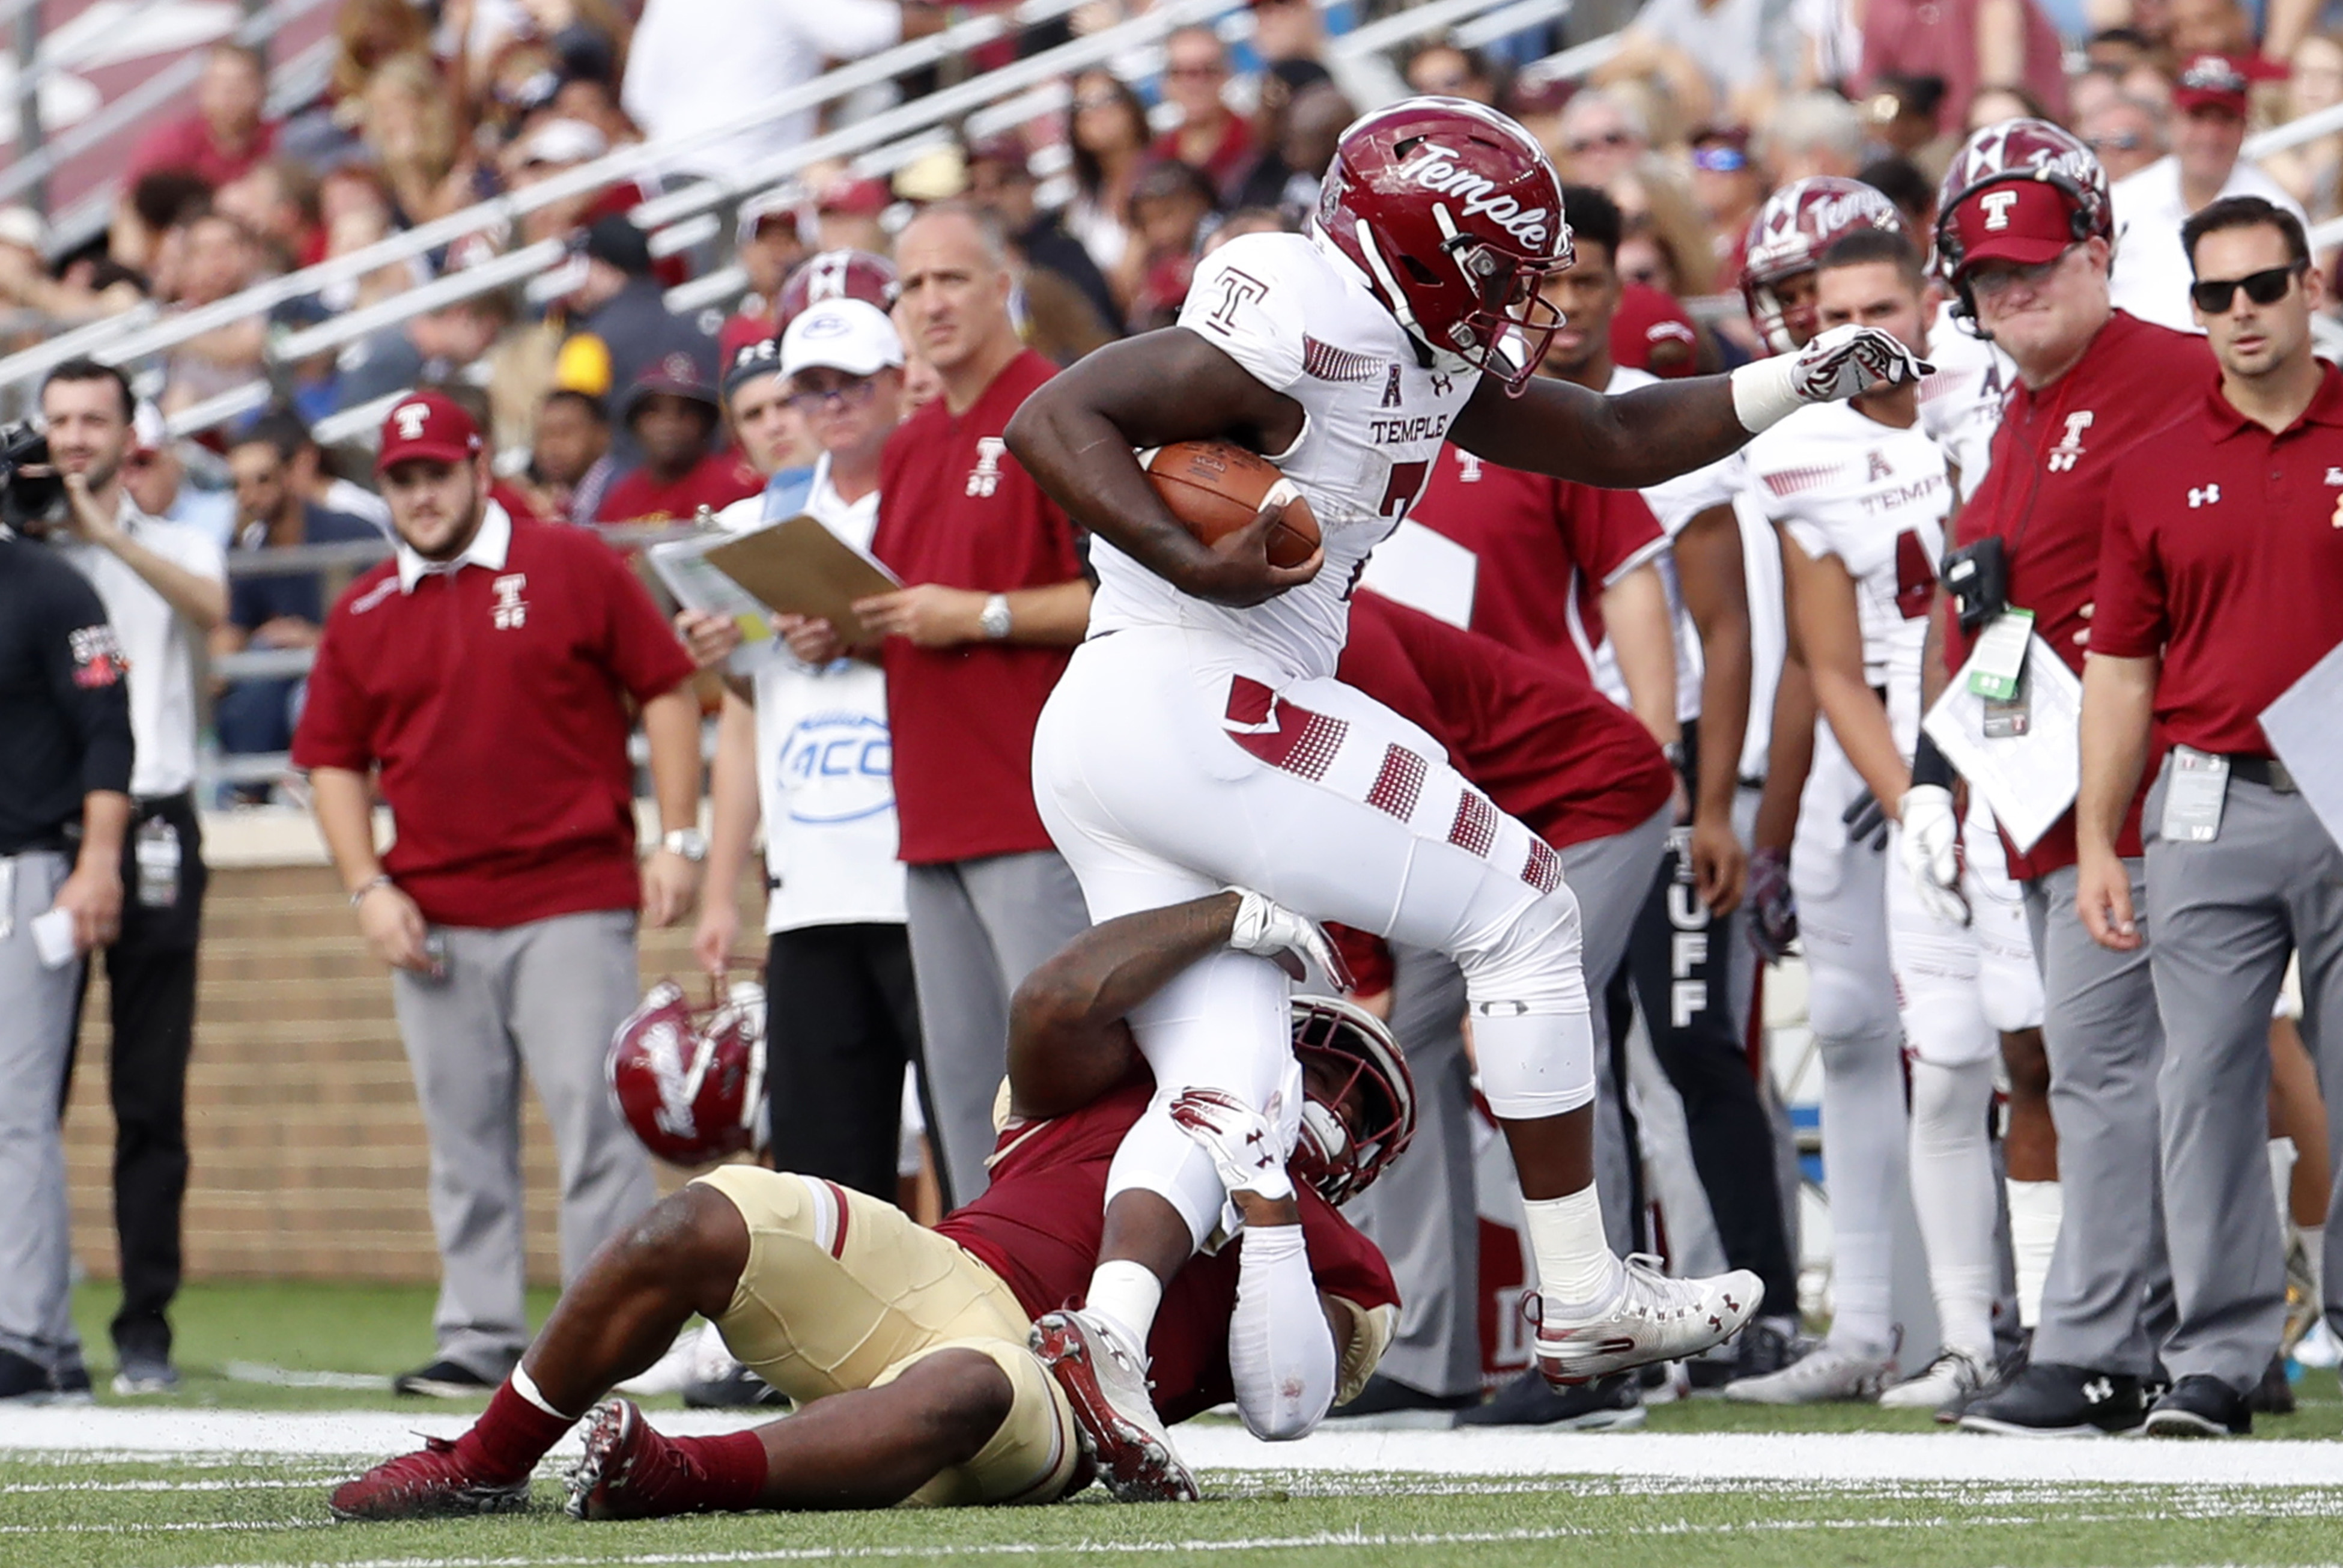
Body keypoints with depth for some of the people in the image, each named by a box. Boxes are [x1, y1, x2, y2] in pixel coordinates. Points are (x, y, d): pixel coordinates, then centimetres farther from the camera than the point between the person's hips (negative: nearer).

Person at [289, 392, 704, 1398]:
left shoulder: (572, 568, 2)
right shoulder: (362, 617, 12)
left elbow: (666, 691, 3)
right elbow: (332, 760, 15)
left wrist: (677, 839, -3)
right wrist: (368, 887, 3)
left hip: (574, 907, -4)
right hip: (433, 922, 4)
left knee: (594, 1120, -8)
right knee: (463, 1142, 5)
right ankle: (479, 1339, 10)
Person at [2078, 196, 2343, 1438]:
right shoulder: (2158, 471, 8)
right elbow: (2121, 667, 10)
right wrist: (2098, 844, 4)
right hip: (2214, 807, 2)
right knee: (2208, 1087, -1)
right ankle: (2217, 1360, 1)